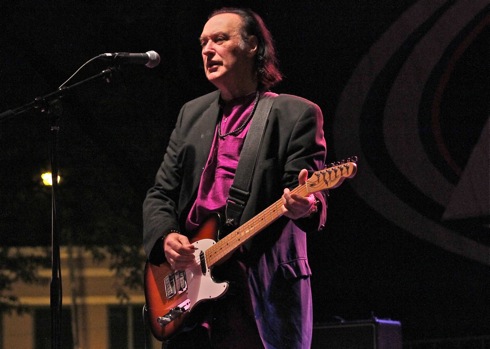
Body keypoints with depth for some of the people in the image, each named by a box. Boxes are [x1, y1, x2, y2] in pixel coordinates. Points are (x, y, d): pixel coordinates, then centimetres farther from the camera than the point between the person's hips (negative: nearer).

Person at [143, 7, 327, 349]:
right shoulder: (192, 114, 19)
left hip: (262, 291, -5)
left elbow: (310, 192, -7)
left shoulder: (296, 115, 2)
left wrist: (305, 205, -31)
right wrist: (165, 238, -3)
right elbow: (160, 194, 17)